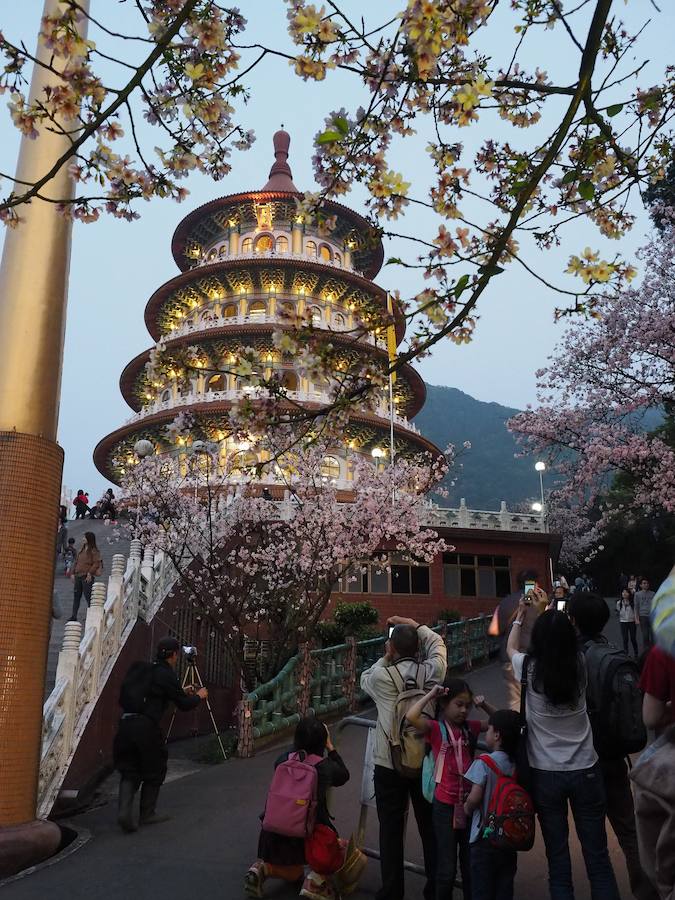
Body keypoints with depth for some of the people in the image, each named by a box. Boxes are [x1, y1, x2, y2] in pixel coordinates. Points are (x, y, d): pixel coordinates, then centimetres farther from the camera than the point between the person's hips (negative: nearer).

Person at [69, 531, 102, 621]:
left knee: (88, 596, -3)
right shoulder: (82, 549, 14)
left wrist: (90, 573, -22)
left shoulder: (94, 551, -9)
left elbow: (96, 563, -16)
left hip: (87, 577, -7)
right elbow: (77, 561, 18)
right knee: (76, 596, 10)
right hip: (78, 576, 7)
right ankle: (73, 616, 17)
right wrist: (73, 572, 12)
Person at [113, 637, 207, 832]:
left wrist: (183, 693, 32)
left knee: (129, 771, 14)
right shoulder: (166, 675, -7)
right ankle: (147, 814, 22)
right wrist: (199, 696, 18)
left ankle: (124, 811, -2)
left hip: (126, 724, 6)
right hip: (146, 727, -6)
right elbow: (184, 705, -1)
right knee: (154, 771, 12)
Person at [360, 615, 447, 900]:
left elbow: (365, 679, 11)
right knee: (430, 829, 14)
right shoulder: (431, 672, -8)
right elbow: (437, 642, 11)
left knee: (391, 831, 9)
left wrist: (384, 659, 12)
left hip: (389, 765, -2)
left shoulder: (381, 677, -13)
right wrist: (412, 624, 12)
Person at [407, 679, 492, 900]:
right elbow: (411, 716, -31)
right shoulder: (436, 728, -12)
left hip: (469, 803, 4)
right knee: (447, 868, 8)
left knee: (470, 865, 19)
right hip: (445, 806, -4)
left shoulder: (470, 727, 3)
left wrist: (484, 705, -3)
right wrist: (431, 694, -22)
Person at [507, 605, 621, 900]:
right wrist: (555, 617, 27)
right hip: (586, 771, 2)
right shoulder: (580, 665, -8)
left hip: (546, 775, -1)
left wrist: (519, 617, 25)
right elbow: (565, 639, 15)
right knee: (598, 859, 12)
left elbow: (510, 648, 12)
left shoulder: (529, 668, -11)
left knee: (558, 859, 9)